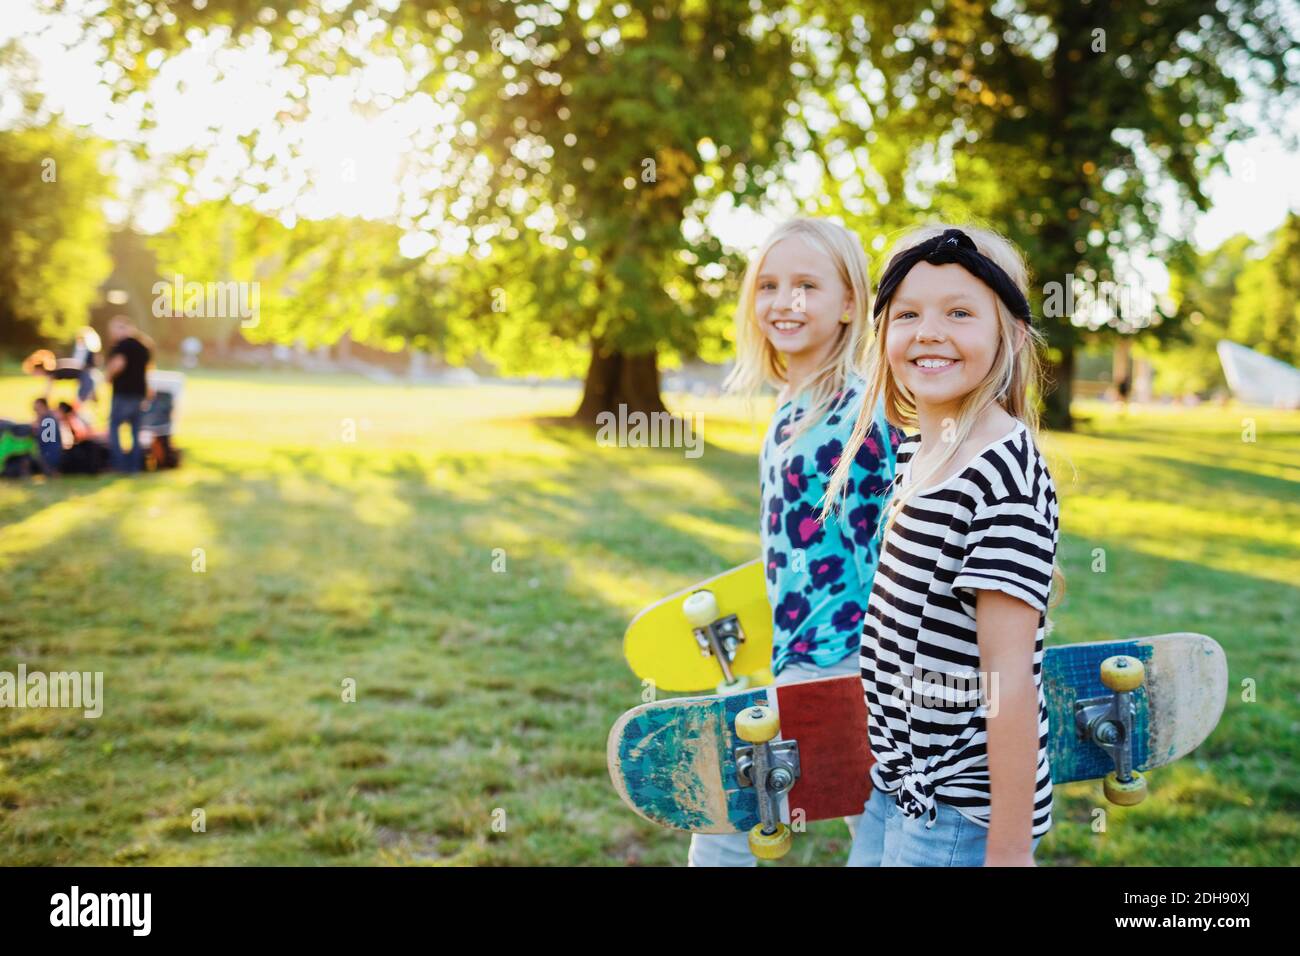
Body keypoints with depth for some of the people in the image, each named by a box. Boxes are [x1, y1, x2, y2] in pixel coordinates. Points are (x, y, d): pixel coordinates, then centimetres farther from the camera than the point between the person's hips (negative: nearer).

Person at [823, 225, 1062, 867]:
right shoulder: (918, 452, 4)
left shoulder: (1006, 476, -22)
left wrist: (1008, 849, -19)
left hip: (960, 815, -8)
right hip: (896, 786, 8)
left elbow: (1008, 675, -22)